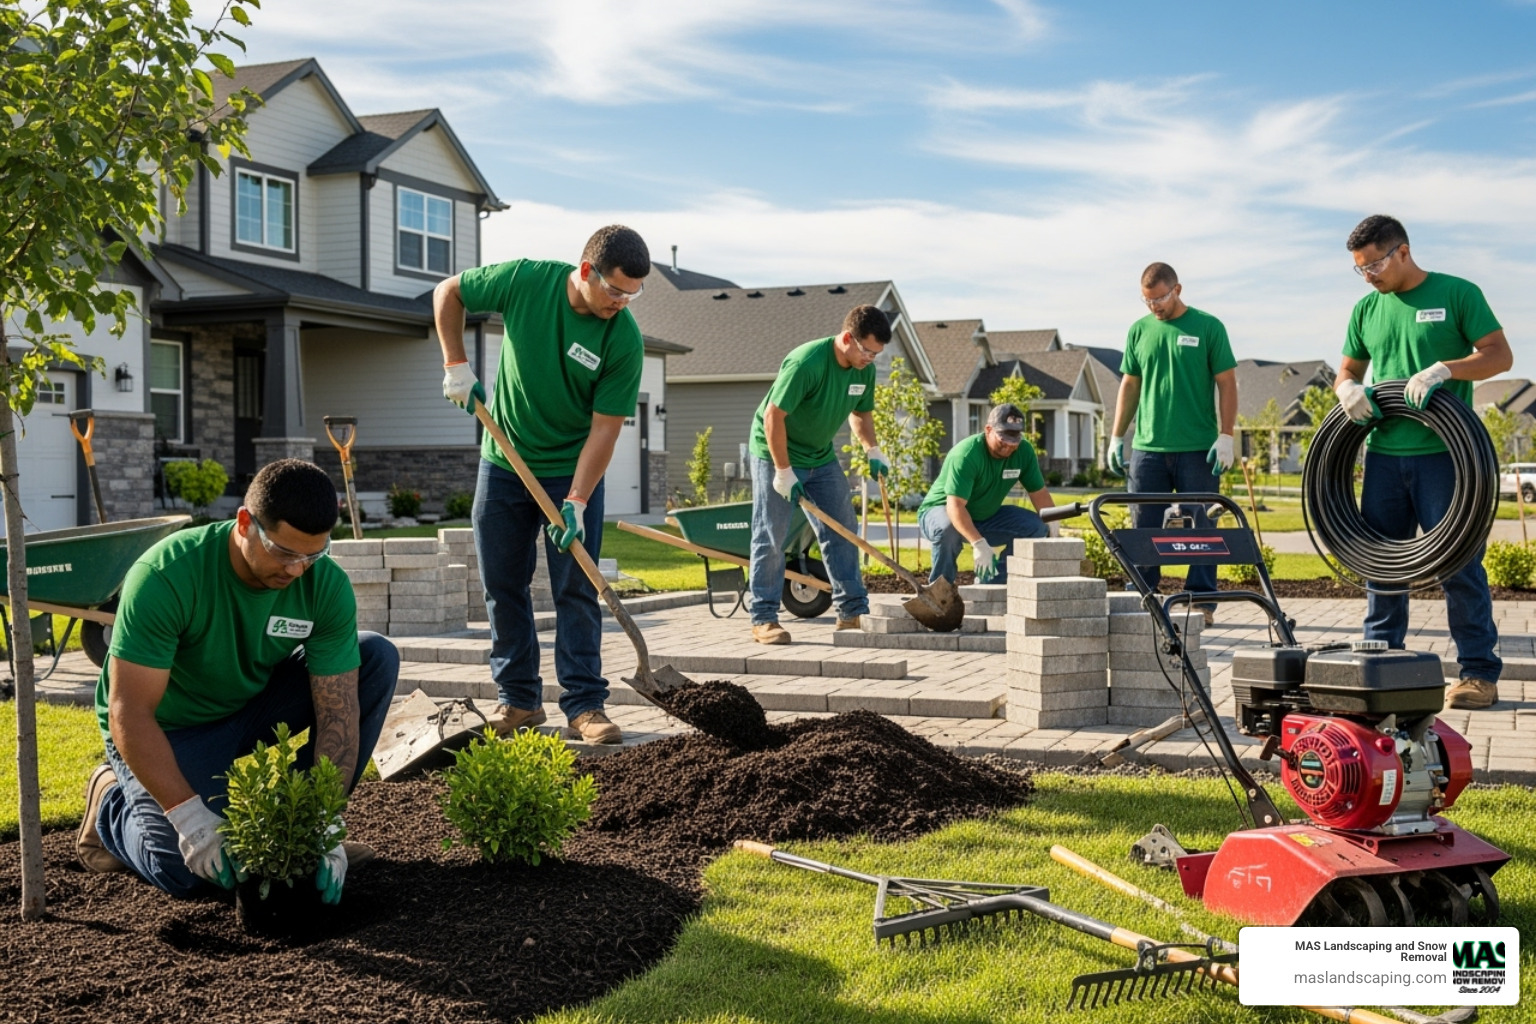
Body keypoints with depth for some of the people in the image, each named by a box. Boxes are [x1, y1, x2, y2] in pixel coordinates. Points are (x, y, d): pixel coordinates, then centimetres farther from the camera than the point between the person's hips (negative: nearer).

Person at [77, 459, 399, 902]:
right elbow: (128, 713, -30)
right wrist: (191, 817, -37)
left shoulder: (327, 586, -20)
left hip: (253, 706, 4)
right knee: (192, 871, -25)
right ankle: (113, 800, 10)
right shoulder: (167, 575, -31)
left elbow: (338, 712, -19)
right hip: (168, 730, -4)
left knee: (377, 657, -15)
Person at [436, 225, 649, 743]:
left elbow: (605, 427, -17)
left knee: (576, 590, -3)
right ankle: (518, 699, 16)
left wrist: (576, 502, -24)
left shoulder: (624, 339, -19)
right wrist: (456, 365, -6)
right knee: (503, 586, 6)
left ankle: (585, 705, 2)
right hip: (504, 462, 2)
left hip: (573, 470, -2)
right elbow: (448, 293, 1)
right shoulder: (525, 279, -16)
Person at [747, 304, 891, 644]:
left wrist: (872, 449, -4)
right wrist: (783, 471, -24)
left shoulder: (865, 370, -6)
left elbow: (861, 412, 13)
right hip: (776, 454, -7)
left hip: (821, 458, 7)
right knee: (771, 538, -4)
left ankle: (853, 611, 13)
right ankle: (763, 619, 2)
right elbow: (773, 416, -26)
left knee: (841, 532, 5)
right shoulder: (806, 363, -28)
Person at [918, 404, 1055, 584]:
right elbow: (955, 505, -37)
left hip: (985, 517, 6)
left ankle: (991, 583, -4)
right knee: (948, 527, -41)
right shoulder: (966, 454, -30)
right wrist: (978, 543, -47)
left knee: (1036, 526, -11)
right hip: (942, 511, -6)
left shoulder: (1024, 452, -11)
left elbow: (1039, 493, -6)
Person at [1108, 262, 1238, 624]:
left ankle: (1202, 601, 9)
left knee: (1199, 528, 2)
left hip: (1198, 449, -3)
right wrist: (1117, 436, 11)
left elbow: (1227, 384, -1)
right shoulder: (1139, 331, 10)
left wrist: (1225, 436, -8)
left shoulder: (1208, 327, 0)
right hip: (1147, 448, 3)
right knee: (1145, 528, 5)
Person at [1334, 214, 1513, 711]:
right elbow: (1348, 370, 20)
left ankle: (1478, 672, 5)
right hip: (1384, 453, 5)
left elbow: (1500, 355, -4)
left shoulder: (1457, 294, -1)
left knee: (1458, 563, -3)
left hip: (1443, 452, -5)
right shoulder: (1367, 309, 13)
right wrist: (1347, 389, -3)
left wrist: (1444, 369, -20)